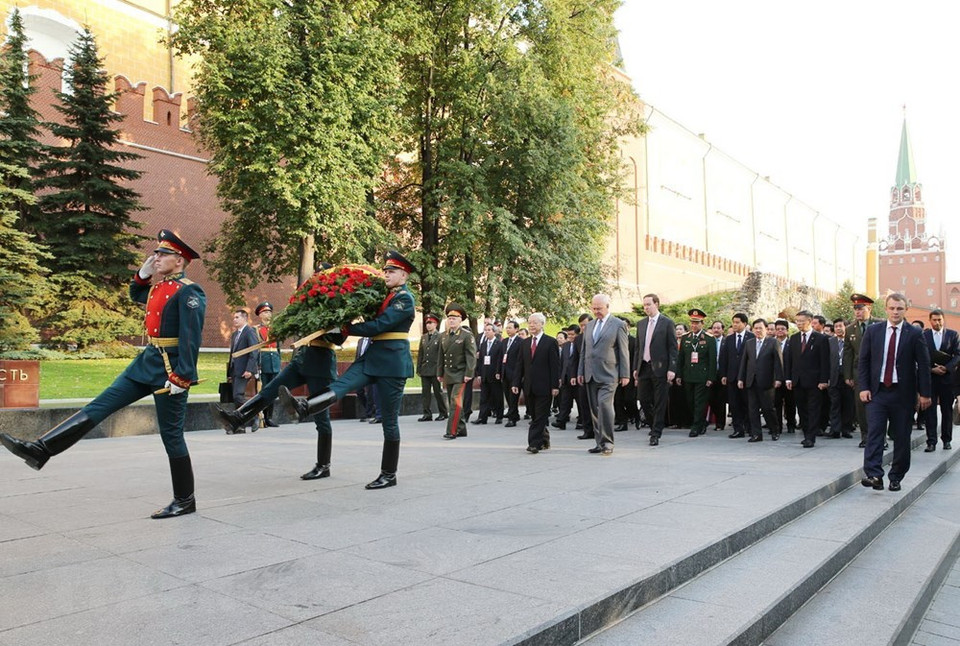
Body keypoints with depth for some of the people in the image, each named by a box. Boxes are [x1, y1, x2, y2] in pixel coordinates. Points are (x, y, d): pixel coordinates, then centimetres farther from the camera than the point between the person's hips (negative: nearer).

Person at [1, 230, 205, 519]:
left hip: (169, 369, -8)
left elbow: (191, 337, -22)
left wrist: (181, 377, -26)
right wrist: (142, 274, 13)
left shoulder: (188, 292, -16)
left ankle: (185, 500, 12)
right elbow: (136, 295, 33)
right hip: (146, 362, 9)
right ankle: (41, 450, 6)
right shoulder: (159, 287, 11)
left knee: (171, 434, 0)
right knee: (100, 405, 4)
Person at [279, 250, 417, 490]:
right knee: (340, 385, -19)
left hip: (392, 362, -8)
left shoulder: (405, 299, -10)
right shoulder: (386, 295, 17)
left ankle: (389, 475, 8)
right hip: (372, 357, 8)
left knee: (389, 420, -1)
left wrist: (348, 330, -11)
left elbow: (379, 325, -18)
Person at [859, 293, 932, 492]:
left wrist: (924, 393, -3)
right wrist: (863, 387, -3)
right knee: (874, 432, -10)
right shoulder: (872, 331, 5)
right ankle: (874, 474, -15)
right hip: (877, 392, 1)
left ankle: (896, 477, 17)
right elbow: (863, 361, 6)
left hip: (903, 393, 0)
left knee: (901, 437, 6)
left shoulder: (915, 334, 0)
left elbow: (923, 365, 1)